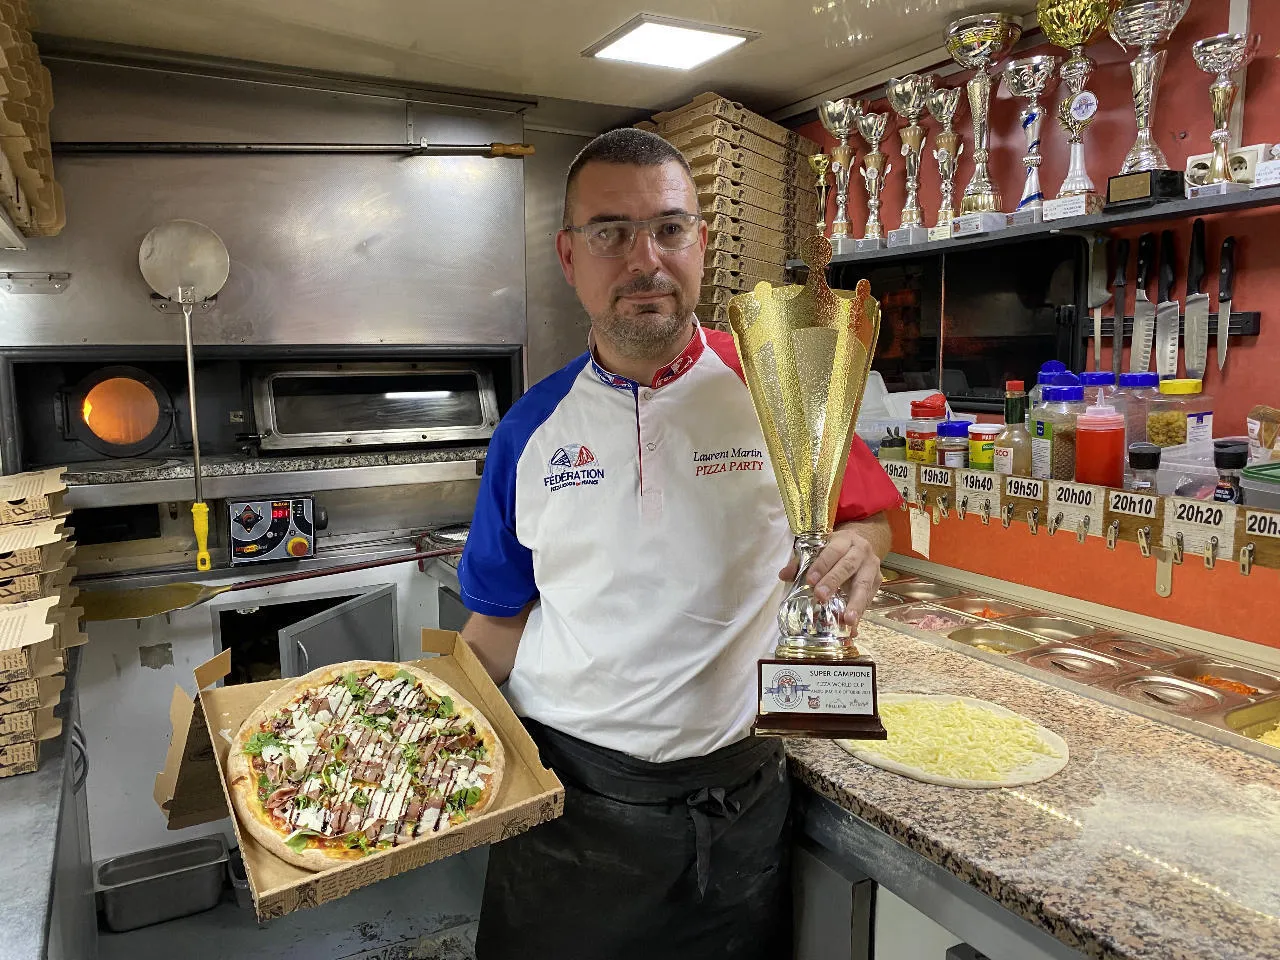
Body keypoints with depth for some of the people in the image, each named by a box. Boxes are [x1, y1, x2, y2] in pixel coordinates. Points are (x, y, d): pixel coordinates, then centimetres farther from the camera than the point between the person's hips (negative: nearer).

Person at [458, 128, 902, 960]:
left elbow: (870, 517, 5)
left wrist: (854, 548, -17)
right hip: (561, 791, 2)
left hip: (735, 801, -1)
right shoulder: (532, 428, -1)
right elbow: (505, 618, 7)